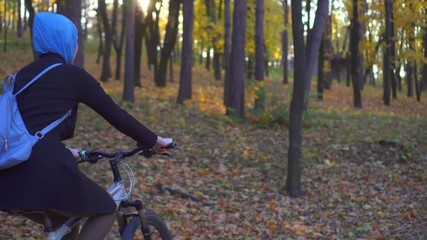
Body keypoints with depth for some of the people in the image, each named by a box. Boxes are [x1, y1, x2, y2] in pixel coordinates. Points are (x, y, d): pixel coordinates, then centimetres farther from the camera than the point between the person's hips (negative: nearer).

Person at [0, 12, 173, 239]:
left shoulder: (22, 75, 22)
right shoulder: (73, 75, 3)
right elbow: (116, 115, 7)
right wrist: (154, 141, 19)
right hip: (46, 170, -7)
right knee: (106, 210, 17)